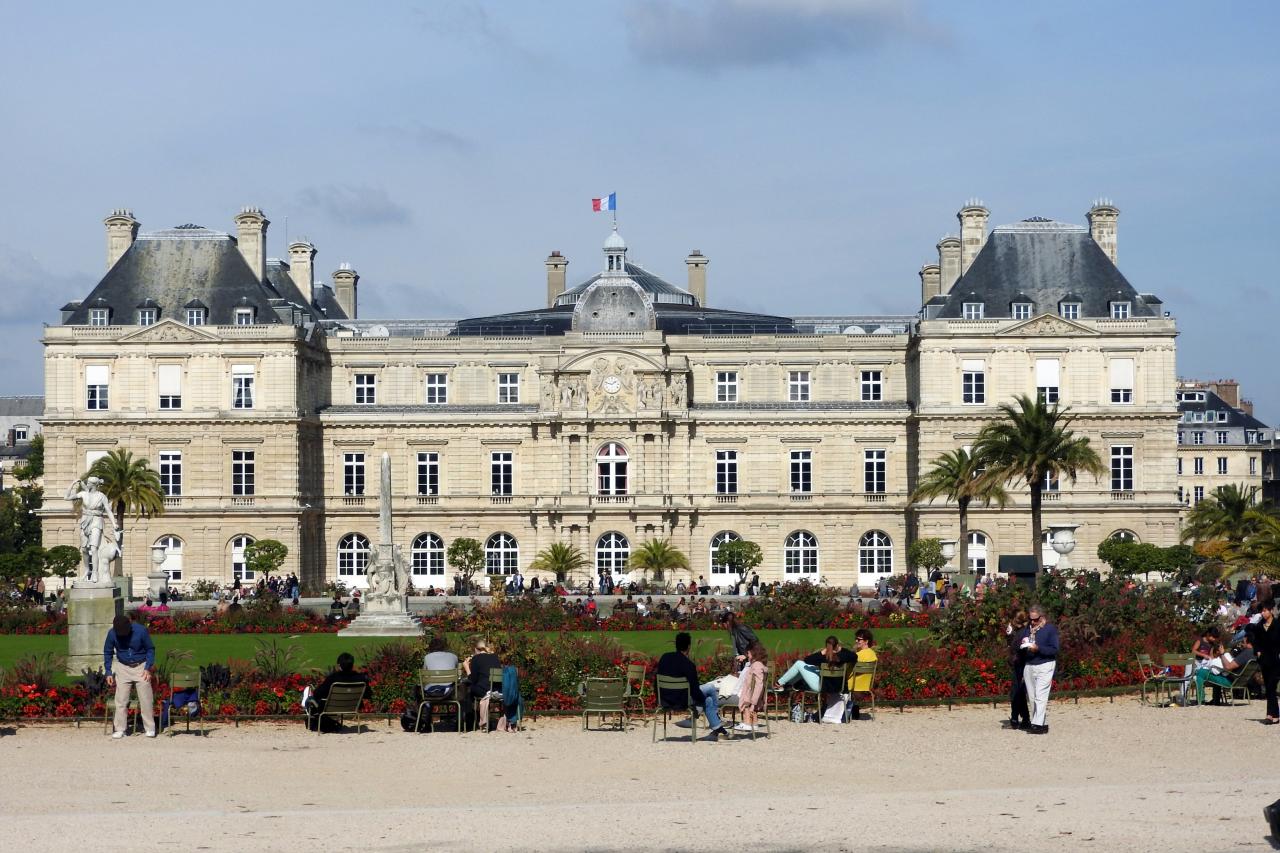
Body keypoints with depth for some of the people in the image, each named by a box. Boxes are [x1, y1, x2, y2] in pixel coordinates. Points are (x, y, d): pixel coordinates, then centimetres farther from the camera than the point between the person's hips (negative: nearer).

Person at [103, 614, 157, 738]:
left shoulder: (141, 631, -17)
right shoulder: (112, 633, -12)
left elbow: (150, 649, -5)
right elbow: (107, 653, 2)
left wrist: (148, 668, -13)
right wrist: (109, 672, -3)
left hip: (141, 667, -2)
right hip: (123, 668, 2)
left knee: (146, 699, -4)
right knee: (121, 699, -2)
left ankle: (150, 728, 3)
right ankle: (120, 729, 4)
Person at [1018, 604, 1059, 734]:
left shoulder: (1050, 629, -5)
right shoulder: (1026, 629, 13)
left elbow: (1054, 650, -10)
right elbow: (1018, 641, 15)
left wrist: (1038, 648, -22)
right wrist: (1022, 644, -9)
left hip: (1044, 666, -6)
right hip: (1029, 666, 6)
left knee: (1040, 696, -13)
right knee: (1032, 697, 6)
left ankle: (1038, 724, -17)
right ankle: (1042, 723, 12)